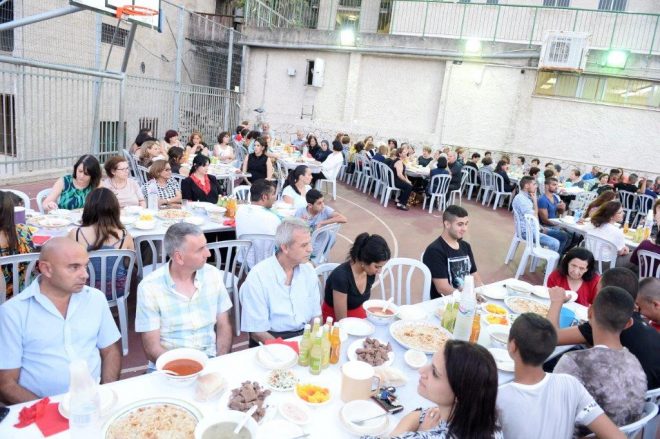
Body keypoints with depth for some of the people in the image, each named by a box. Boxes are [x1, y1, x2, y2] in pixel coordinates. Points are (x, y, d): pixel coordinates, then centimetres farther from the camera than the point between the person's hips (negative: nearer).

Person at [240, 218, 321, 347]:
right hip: (272, 339, -4)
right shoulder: (257, 277, -14)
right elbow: (257, 332, -13)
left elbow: (315, 315, 9)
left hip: (305, 335, 5)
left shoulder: (308, 270, 3)